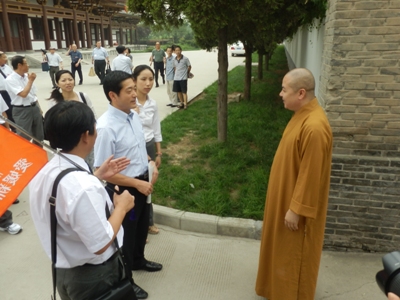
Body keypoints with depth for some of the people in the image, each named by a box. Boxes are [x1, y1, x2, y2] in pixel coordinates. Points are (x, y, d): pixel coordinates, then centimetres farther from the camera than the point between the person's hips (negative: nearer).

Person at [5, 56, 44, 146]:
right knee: (25, 138, 1)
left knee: (39, 135, 18)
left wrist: (38, 107, 17)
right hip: (22, 111, -6)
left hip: (34, 107, 7)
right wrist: (31, 80, -13)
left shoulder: (27, 76, 4)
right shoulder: (10, 80, -15)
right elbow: (23, 94, -24)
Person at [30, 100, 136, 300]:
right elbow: (100, 245, -27)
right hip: (93, 276, -7)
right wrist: (121, 207, -15)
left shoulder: (43, 169, -9)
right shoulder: (83, 187, -36)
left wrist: (97, 177, 5)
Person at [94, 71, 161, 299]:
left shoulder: (133, 115, -3)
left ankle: (138, 260, 56)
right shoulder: (106, 127, -27)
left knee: (142, 225, 27)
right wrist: (137, 183, -21)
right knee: (126, 232, 14)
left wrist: (150, 165, -2)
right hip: (124, 189, -7)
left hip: (142, 182, 7)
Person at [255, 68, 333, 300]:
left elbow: (310, 175, -26)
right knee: (284, 249, 25)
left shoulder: (314, 127, -30)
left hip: (299, 204, -10)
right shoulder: (303, 114, 2)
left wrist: (296, 209, -19)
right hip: (287, 196, 10)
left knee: (295, 255, 10)